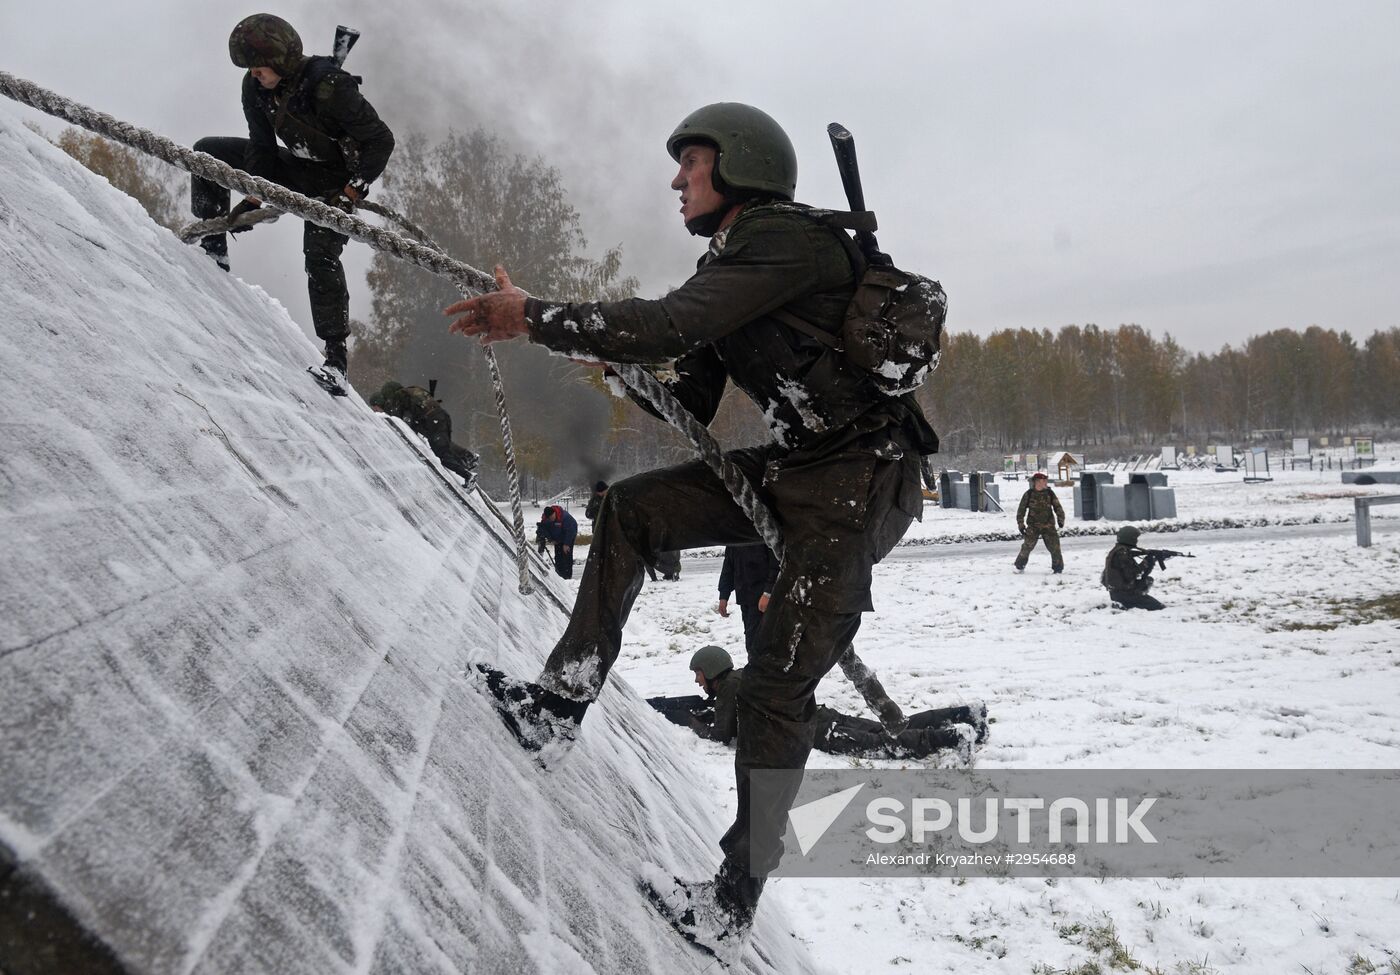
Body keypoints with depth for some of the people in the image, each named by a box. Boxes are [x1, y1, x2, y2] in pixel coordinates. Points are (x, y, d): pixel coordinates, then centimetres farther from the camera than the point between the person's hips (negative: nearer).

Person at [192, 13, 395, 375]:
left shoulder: (329, 87, -30)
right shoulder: (256, 87, -10)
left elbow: (381, 140, -26)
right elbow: (262, 146, -2)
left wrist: (351, 193, -30)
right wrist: (252, 199, -14)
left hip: (336, 182, -7)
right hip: (294, 169, 7)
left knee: (320, 256, -25)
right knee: (207, 151, -2)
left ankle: (336, 355, -18)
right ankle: (213, 249, 1)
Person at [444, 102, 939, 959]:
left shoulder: (788, 238, -16)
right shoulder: (733, 262, 14)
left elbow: (673, 323, -28)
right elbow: (693, 408, 14)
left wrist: (537, 318, -21)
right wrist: (622, 371, -3)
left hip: (862, 481, -9)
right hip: (797, 468, 9)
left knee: (778, 685, -8)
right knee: (632, 508, 3)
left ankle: (733, 910, 5)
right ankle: (562, 703, 6)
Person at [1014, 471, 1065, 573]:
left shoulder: (1050, 493, 0)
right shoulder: (1029, 494, -4)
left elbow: (1057, 507, 4)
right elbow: (1021, 510, 2)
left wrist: (1060, 520, -8)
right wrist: (1021, 524, -2)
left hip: (1048, 526, 1)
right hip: (1033, 526, -1)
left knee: (1054, 547, -4)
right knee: (1027, 546, -7)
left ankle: (1058, 568, 12)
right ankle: (1019, 566, 12)